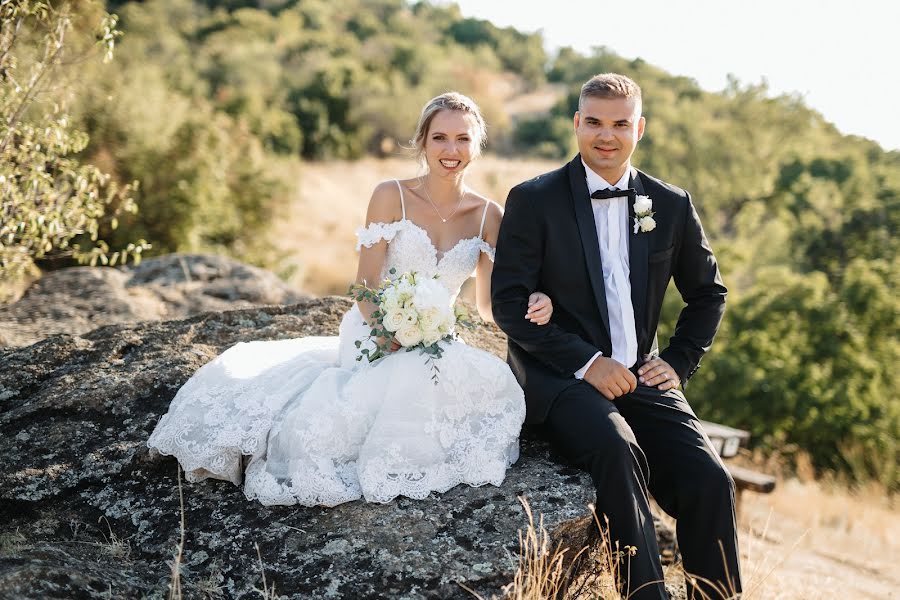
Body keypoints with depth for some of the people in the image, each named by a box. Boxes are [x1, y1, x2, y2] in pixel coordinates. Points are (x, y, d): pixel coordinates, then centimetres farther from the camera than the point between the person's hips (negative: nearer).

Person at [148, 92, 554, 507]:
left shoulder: (488, 215, 4)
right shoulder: (392, 196, -5)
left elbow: (488, 306, 6)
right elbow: (366, 285, -8)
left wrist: (530, 307, -16)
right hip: (373, 337, -3)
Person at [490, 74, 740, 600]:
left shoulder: (672, 206, 10)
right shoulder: (534, 200, 0)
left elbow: (709, 293, 23)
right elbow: (510, 303, -6)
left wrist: (679, 362, 7)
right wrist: (587, 361, -15)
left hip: (641, 378, 4)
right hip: (559, 377, -3)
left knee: (710, 481, -18)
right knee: (618, 452, -33)